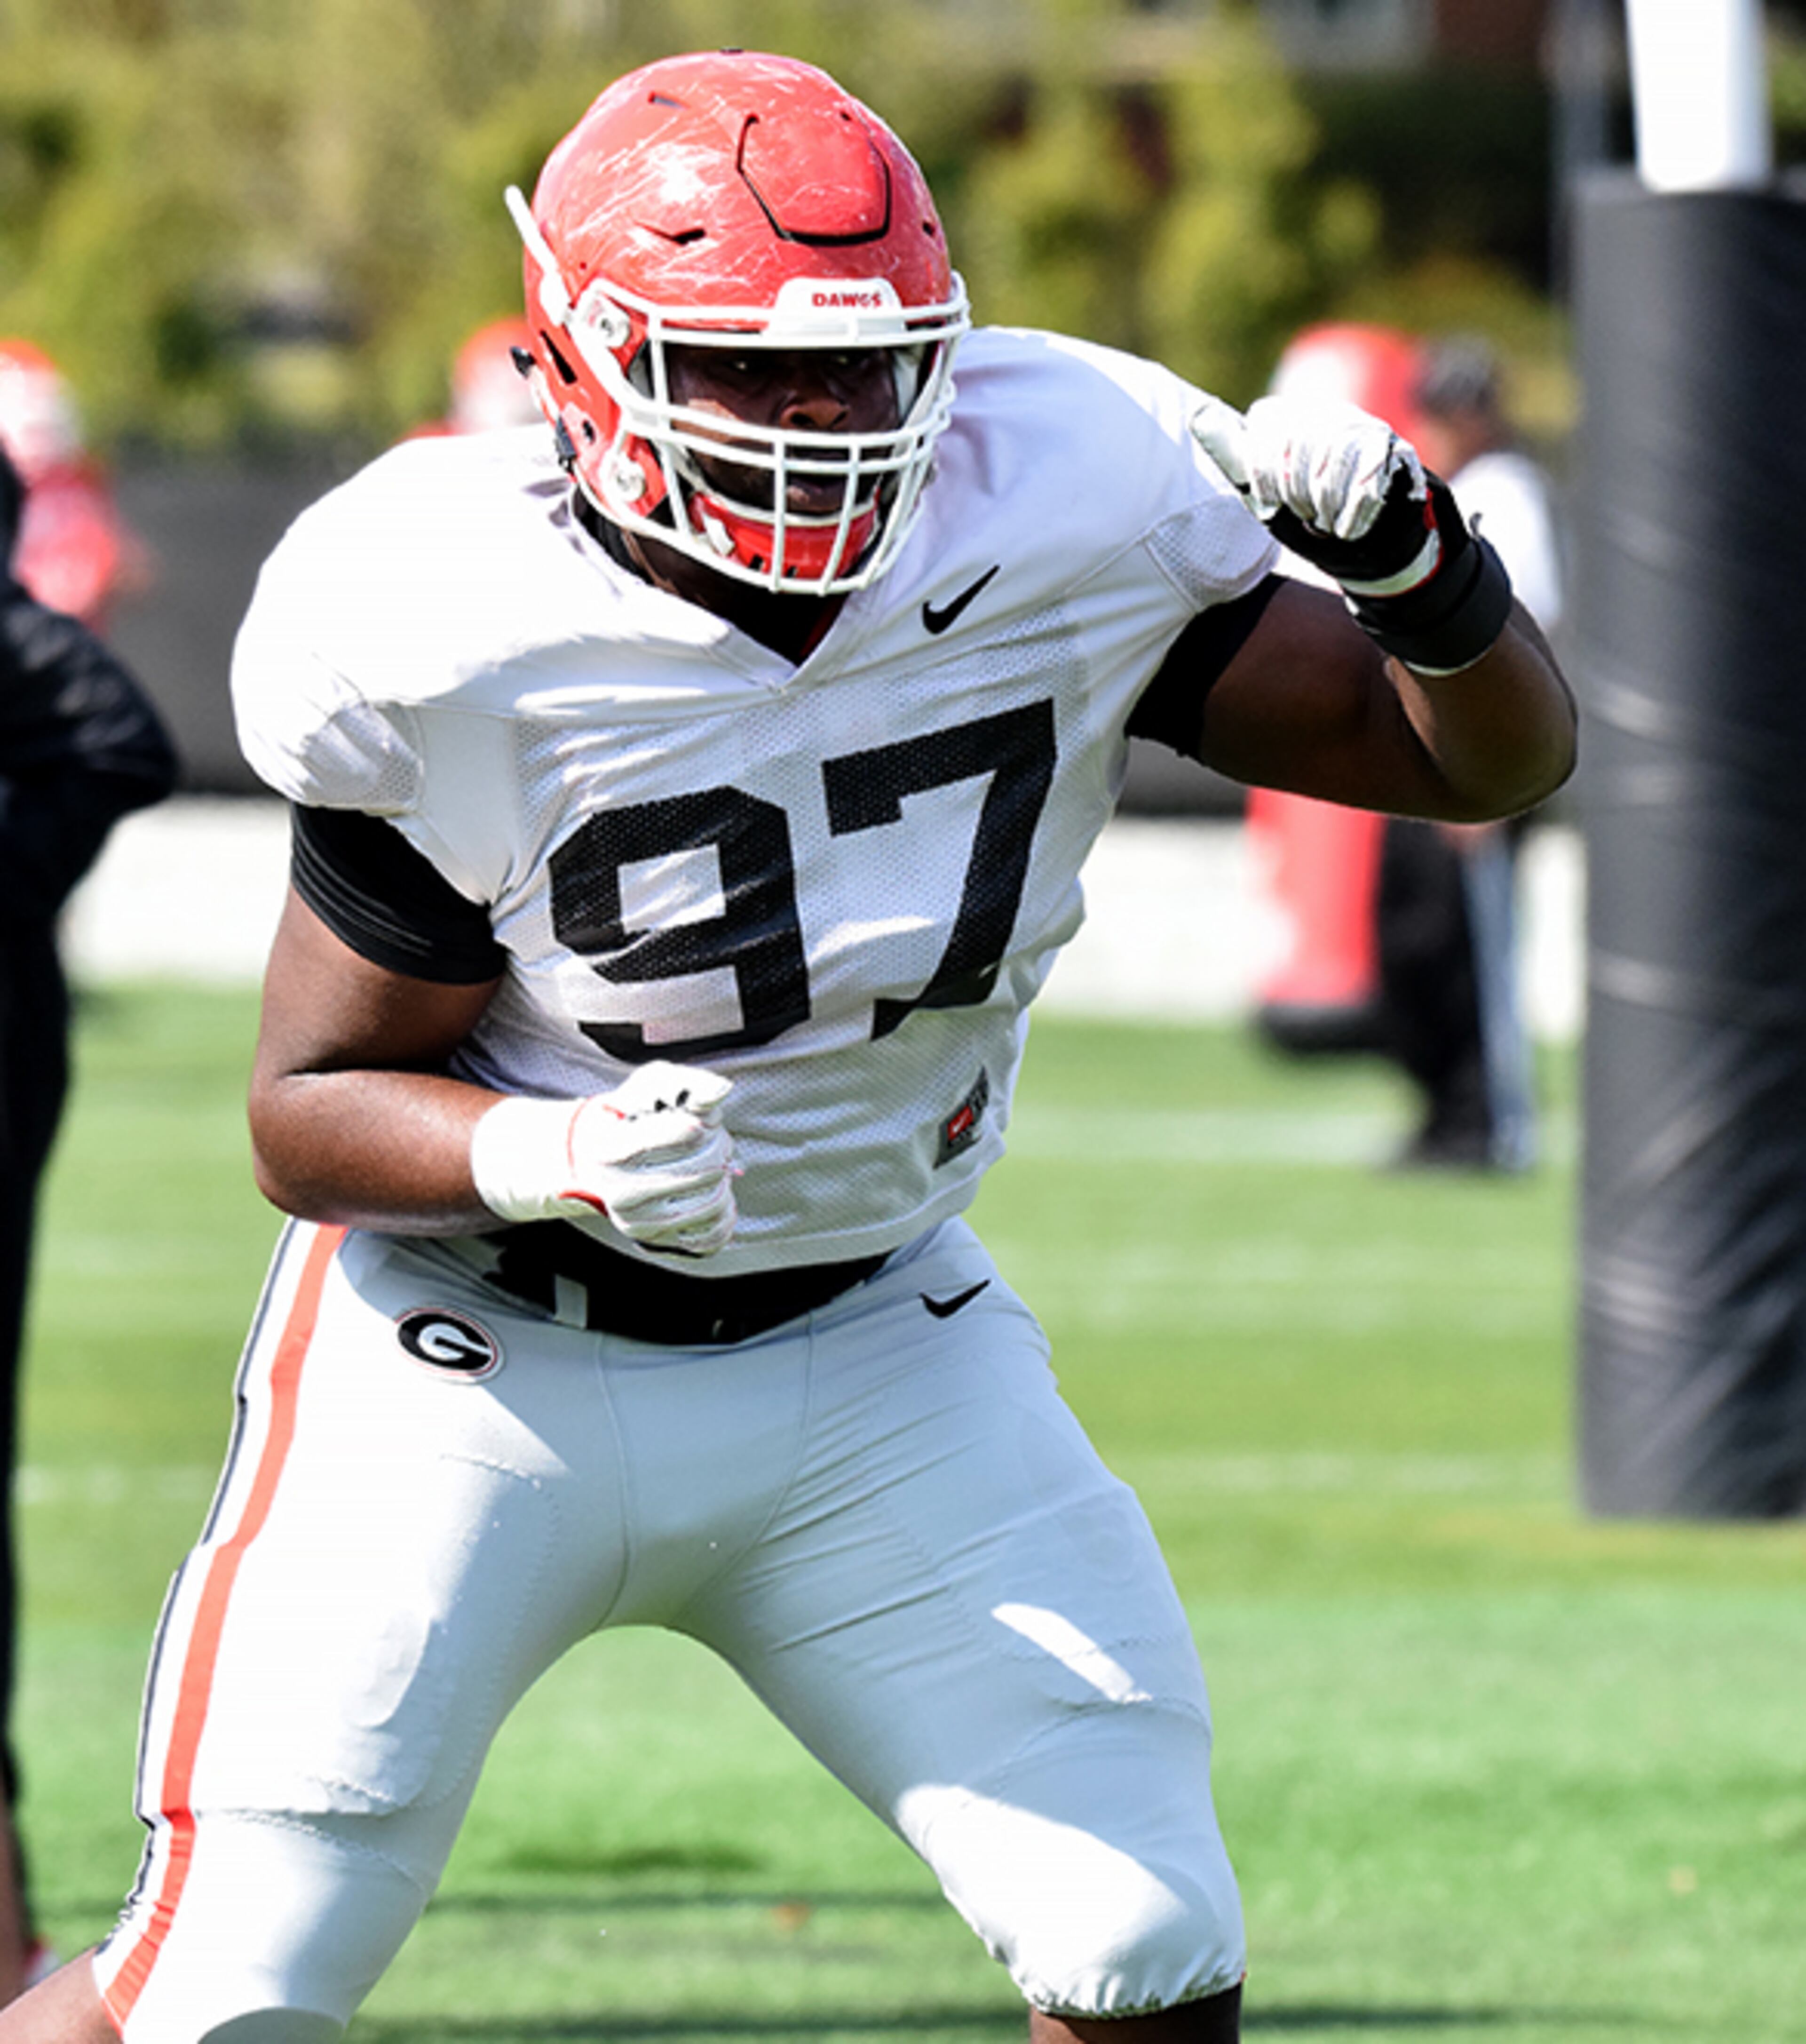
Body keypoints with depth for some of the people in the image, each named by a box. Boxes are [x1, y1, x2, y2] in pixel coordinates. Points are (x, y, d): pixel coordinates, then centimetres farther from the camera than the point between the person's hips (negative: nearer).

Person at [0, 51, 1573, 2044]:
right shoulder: (456, 648, -22)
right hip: (479, 1356, -3)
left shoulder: (1057, 520, -14)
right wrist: (548, 1158, -34)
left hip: (871, 1350, 3)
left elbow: (1495, 759, -5)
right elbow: (312, 1111, -13)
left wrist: (1407, 555, -27)